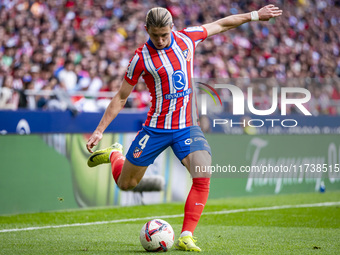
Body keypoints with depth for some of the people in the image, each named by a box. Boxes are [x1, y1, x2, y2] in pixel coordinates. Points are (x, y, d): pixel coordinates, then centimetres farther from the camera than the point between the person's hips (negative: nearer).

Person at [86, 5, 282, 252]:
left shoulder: (187, 38, -2)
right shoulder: (142, 58, -11)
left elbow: (220, 24, 15)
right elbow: (120, 98, -3)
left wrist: (254, 15, 18)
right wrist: (99, 131, -6)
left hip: (187, 126, 2)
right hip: (155, 128, -2)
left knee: (203, 176, -20)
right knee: (126, 184, 9)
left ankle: (186, 236, -14)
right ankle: (114, 154, 44)